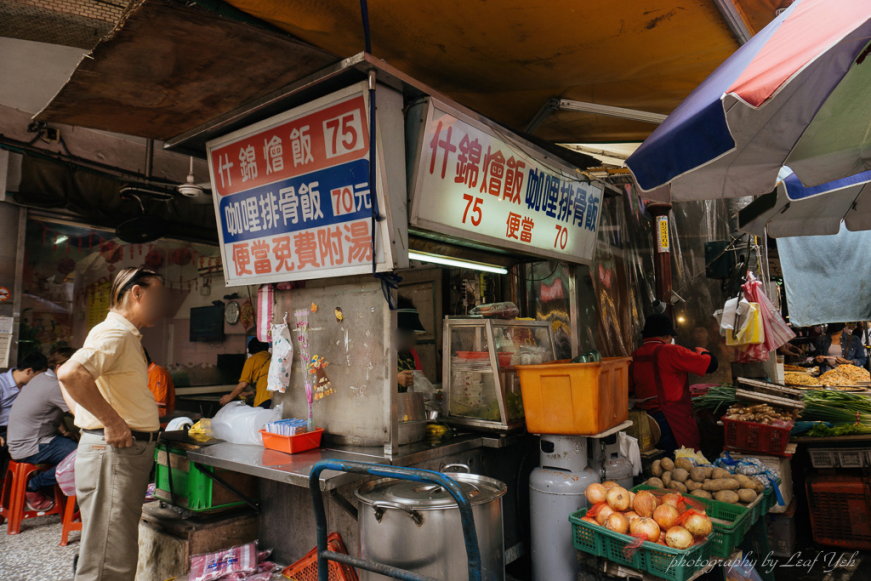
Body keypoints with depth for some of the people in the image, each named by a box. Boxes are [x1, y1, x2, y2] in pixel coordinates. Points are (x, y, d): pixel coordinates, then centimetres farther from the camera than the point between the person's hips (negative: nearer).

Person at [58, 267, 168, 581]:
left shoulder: (128, 336, 18)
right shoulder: (114, 333, -15)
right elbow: (70, 374, -31)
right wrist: (112, 422, -25)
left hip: (130, 450, 10)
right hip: (114, 451, -10)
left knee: (120, 552, 19)